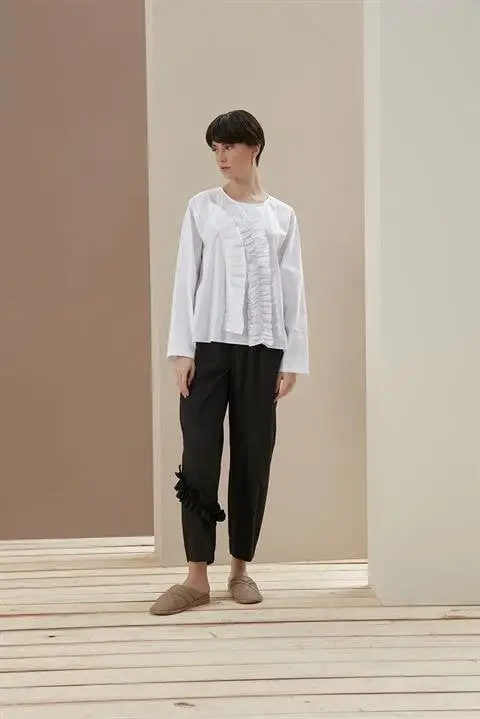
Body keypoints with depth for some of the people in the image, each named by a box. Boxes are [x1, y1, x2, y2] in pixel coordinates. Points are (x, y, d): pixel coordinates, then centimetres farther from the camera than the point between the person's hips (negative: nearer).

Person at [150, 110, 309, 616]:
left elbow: (292, 289, 7)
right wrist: (181, 349, -5)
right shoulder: (202, 208, 7)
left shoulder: (282, 216, 10)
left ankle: (241, 568, 15)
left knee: (252, 457, 3)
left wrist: (292, 357, 1)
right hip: (209, 344, -1)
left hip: (261, 347, 1)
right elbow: (186, 280, 3)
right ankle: (197, 576, -1)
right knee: (199, 455, -6)